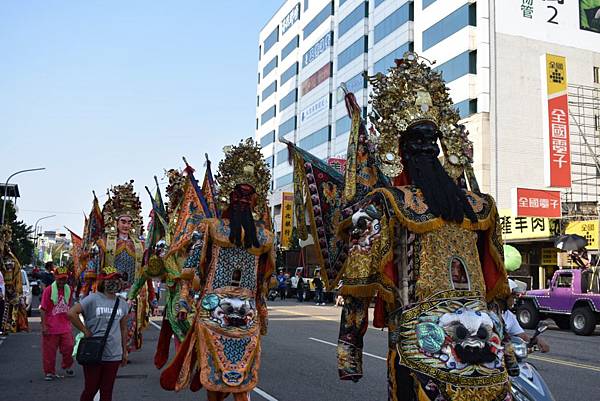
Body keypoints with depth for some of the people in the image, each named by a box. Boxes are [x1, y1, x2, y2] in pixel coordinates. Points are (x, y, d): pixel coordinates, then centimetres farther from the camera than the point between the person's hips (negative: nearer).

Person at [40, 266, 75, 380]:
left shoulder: (69, 290, 6)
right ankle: (49, 372, 19)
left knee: (68, 347, 1)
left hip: (65, 326, 4)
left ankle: (67, 367, 24)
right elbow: (43, 309, -8)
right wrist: (44, 325, -11)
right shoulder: (48, 290, -9)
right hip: (51, 327, -3)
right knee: (49, 351, 5)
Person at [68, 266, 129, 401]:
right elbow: (71, 313, -15)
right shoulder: (93, 299, -8)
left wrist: (124, 352, 15)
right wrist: (85, 331, -13)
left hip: (114, 355, 4)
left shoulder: (123, 304, 8)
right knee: (90, 389, 6)